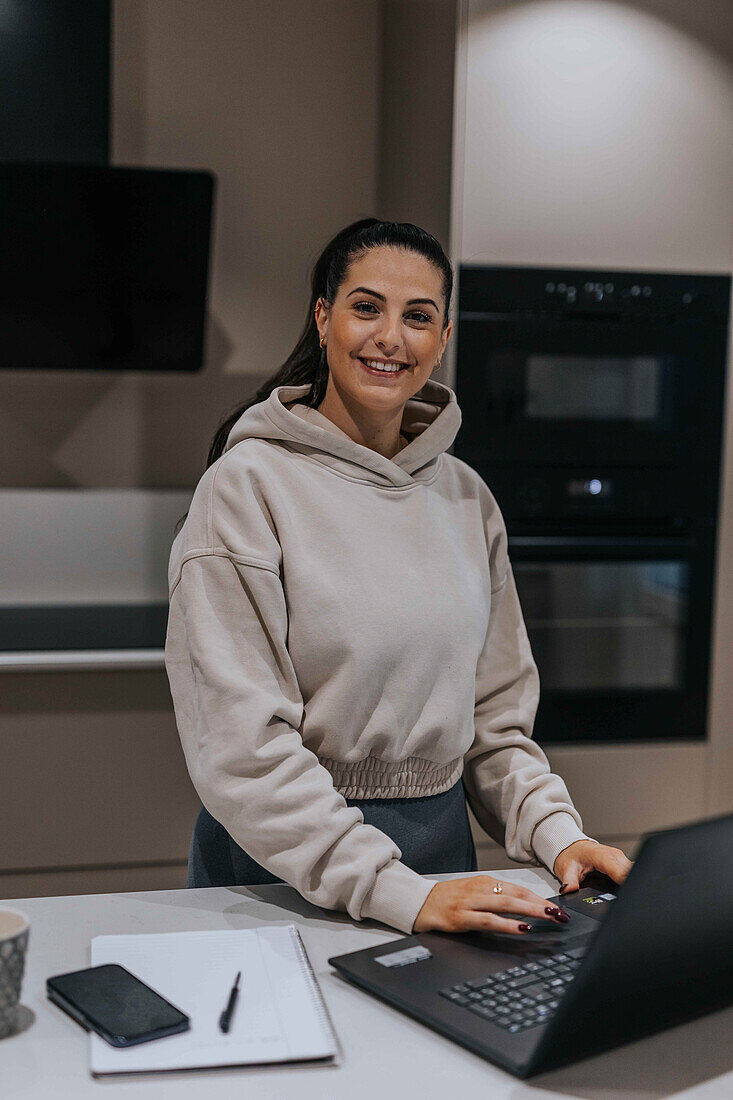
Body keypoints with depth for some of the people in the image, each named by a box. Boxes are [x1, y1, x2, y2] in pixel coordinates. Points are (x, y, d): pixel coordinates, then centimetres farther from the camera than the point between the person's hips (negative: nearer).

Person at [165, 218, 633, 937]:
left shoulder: (467, 498, 5)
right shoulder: (248, 483, -13)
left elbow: (496, 711, 10)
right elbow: (239, 741, -20)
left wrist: (556, 832, -7)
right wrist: (398, 894, -25)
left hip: (441, 843, 5)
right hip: (280, 864, -4)